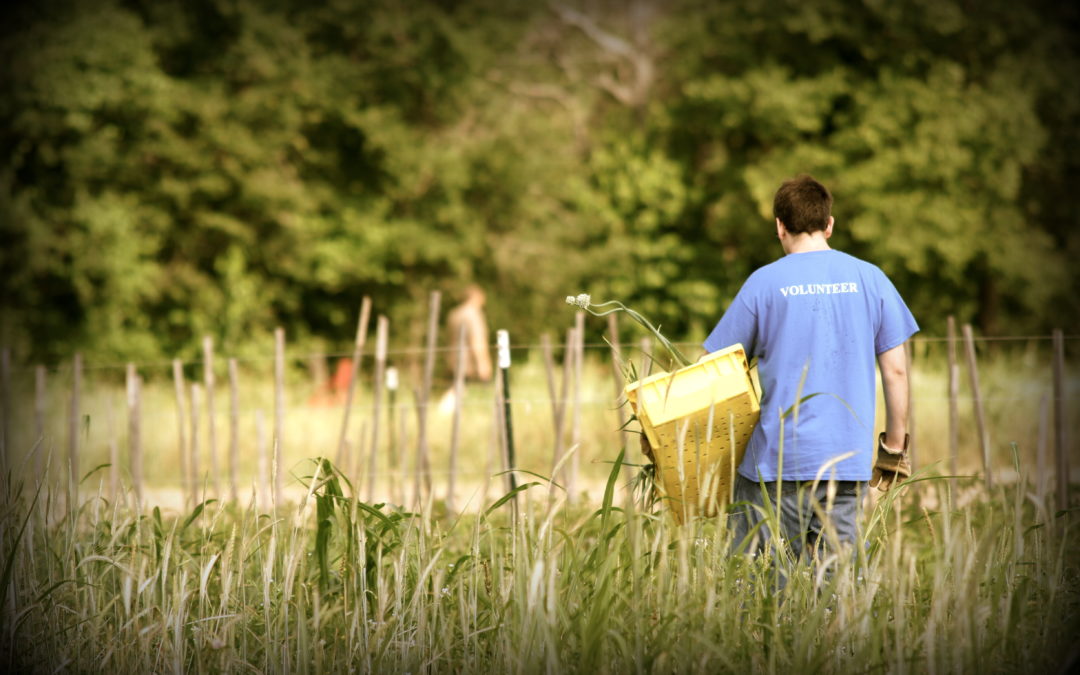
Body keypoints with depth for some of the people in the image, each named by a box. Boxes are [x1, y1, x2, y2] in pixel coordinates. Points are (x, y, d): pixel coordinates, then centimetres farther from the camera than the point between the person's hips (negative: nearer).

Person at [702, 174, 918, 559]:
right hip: (848, 460, 3)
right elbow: (895, 371, 5)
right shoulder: (869, 279, 5)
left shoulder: (764, 283, -1)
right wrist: (894, 446, 15)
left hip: (777, 458, -2)